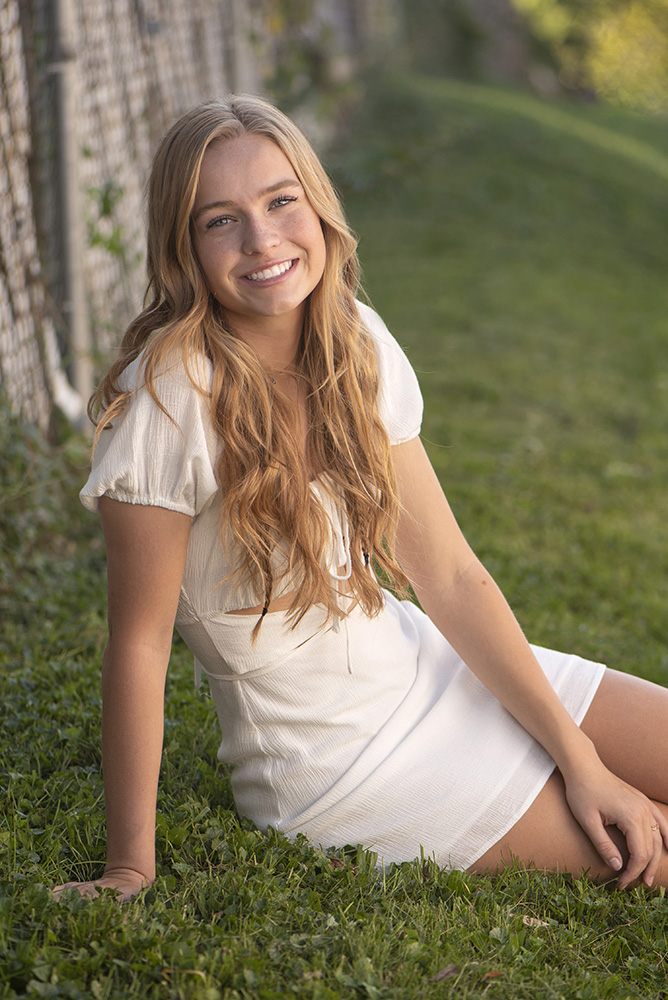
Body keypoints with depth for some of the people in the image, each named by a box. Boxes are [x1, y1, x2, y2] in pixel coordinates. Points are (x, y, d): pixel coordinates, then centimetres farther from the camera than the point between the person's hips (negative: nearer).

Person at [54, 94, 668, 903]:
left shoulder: (357, 344, -5)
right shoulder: (170, 397, -24)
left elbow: (449, 575, -3)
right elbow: (139, 644, -20)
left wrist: (577, 755, -6)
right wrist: (130, 868, -16)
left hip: (424, 670, 6)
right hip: (333, 764, -5)